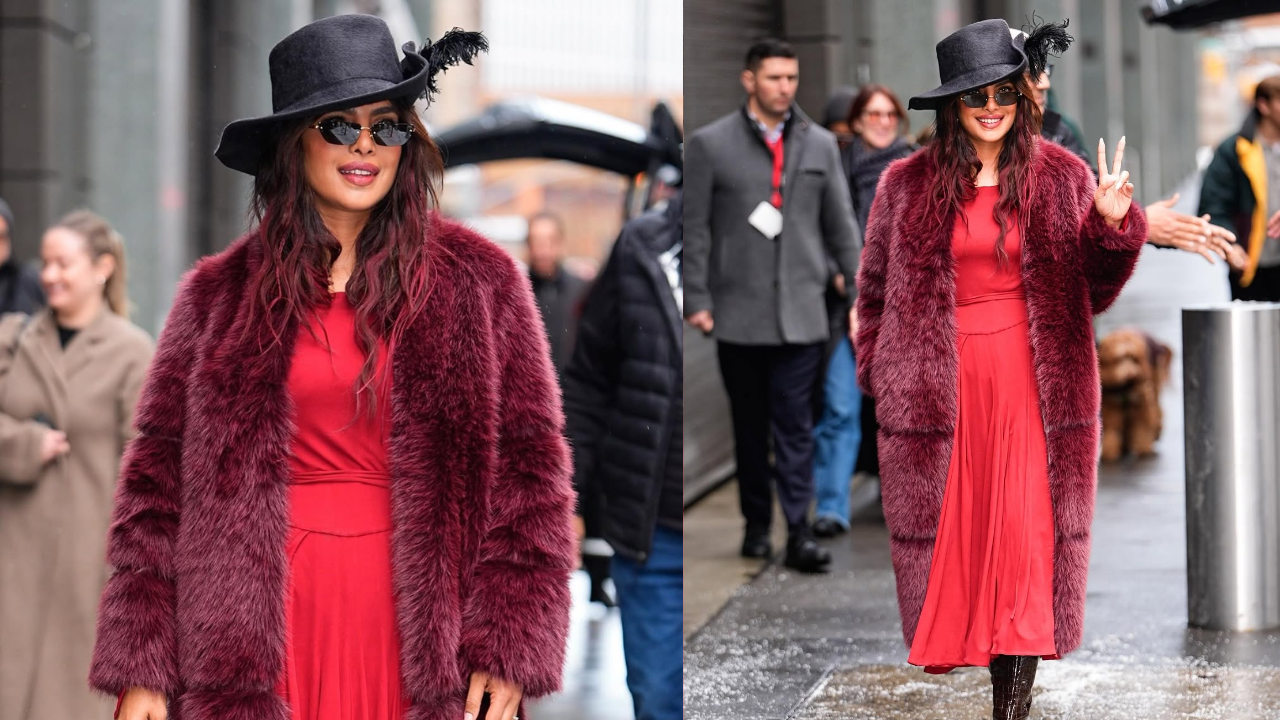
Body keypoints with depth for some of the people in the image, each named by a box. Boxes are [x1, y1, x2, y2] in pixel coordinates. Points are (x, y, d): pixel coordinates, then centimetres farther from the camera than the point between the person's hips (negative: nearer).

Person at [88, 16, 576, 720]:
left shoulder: (478, 282, 3)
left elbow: (528, 469, 0)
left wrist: (507, 651, -7)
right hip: (268, 622, 1)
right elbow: (159, 473, 5)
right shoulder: (221, 294, 5)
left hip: (420, 618, 0)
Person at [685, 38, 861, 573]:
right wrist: (696, 299, -5)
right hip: (738, 314, -1)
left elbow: (841, 225, 12)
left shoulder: (820, 145, 9)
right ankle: (756, 525, 21)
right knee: (749, 428, 9)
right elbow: (695, 227, 0)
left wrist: (860, 290, 7)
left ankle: (799, 533, -5)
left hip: (800, 313, 1)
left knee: (795, 427, -4)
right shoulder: (710, 145, 1)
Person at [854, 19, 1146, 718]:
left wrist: (1113, 225, -9)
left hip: (1031, 386, -1)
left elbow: (1094, 290, 7)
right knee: (950, 528, 2)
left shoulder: (1061, 178, 4)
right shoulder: (909, 183, 4)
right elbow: (875, 286, 12)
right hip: (941, 387, 1)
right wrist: (880, 375, 7)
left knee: (1026, 532, -3)